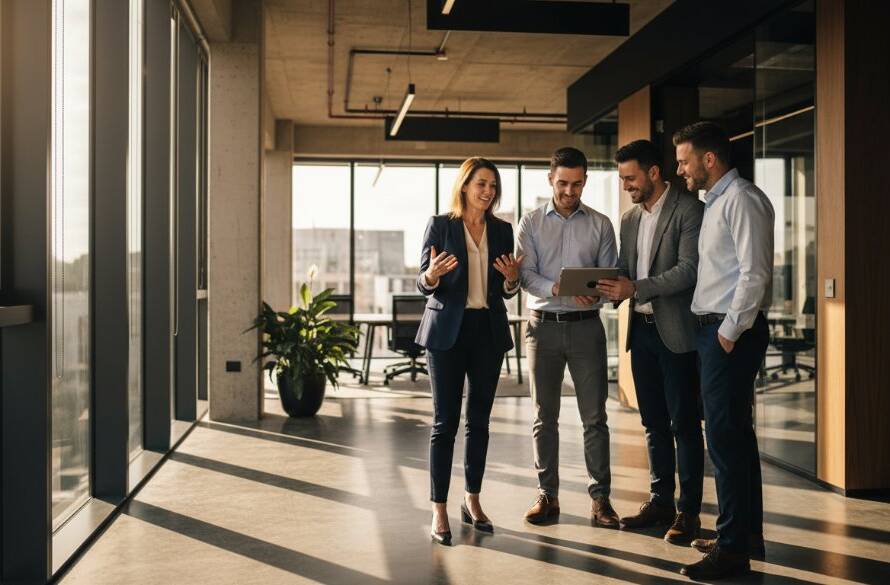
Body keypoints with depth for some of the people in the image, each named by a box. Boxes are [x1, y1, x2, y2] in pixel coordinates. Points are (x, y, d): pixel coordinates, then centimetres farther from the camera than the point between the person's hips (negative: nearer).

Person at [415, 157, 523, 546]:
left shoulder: (502, 230, 10)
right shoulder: (440, 226, -1)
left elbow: (506, 291, 13)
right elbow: (423, 283, 0)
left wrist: (512, 278, -10)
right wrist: (433, 275, -23)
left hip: (489, 332, 4)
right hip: (448, 331, -4)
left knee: (479, 420, 9)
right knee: (445, 422, -2)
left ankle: (472, 501, 21)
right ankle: (439, 510, 3)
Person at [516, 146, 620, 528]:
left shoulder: (600, 224, 7)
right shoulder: (531, 223, 5)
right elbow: (525, 274, -5)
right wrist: (559, 289, -23)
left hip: (586, 325, 0)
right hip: (543, 325, 0)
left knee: (594, 416, 1)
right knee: (545, 416, 6)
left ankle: (599, 497, 10)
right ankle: (547, 495, 15)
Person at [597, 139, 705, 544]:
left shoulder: (689, 210, -8)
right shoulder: (630, 219, 15)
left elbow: (689, 269, -18)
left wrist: (635, 289, -24)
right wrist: (609, 290, -5)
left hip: (676, 331, -7)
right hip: (641, 329, 7)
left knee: (684, 423, -1)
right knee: (654, 423, 13)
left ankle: (688, 511, 7)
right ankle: (661, 501, 24)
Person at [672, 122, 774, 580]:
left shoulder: (742, 199, -12)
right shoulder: (715, 202, 18)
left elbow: (755, 273, -19)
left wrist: (731, 331, -16)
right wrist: (716, 331, 13)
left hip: (732, 332, -10)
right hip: (713, 329, 10)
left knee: (725, 438, -8)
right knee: (736, 435, 15)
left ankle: (733, 548, 0)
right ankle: (747, 533, 26)